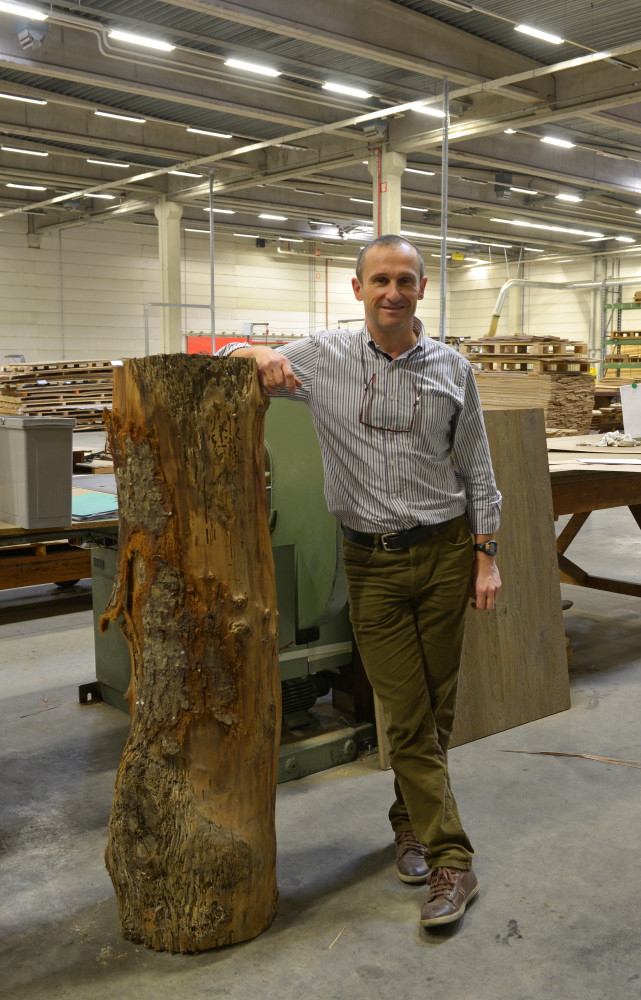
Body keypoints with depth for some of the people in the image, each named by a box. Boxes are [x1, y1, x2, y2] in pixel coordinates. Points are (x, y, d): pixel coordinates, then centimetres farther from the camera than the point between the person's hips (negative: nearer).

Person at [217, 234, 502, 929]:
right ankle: (450, 860, 11)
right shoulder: (323, 358, 0)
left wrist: (485, 557, 4)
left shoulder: (453, 370, 2)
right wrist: (260, 355, -15)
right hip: (372, 561, -1)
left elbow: (476, 470, 7)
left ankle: (412, 823, 33)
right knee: (406, 714, 0)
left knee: (436, 708, 10)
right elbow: (226, 359, 9)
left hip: (445, 552, 1)